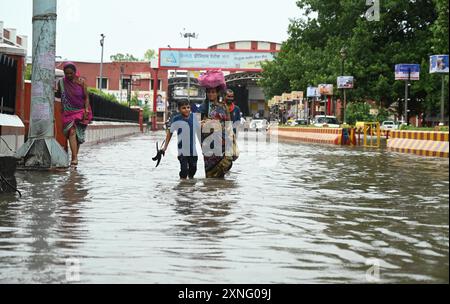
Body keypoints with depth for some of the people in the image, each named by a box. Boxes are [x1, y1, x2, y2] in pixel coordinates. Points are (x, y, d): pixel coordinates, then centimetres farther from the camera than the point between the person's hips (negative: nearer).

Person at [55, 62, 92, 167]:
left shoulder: (81, 82, -2)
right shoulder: (61, 82, 2)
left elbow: (86, 97, -1)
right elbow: (59, 95, 16)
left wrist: (86, 110, -11)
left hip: (80, 112, 0)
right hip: (68, 112, 0)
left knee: (78, 135, 4)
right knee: (72, 132, -16)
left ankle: (74, 156, 17)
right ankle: (75, 158, -24)